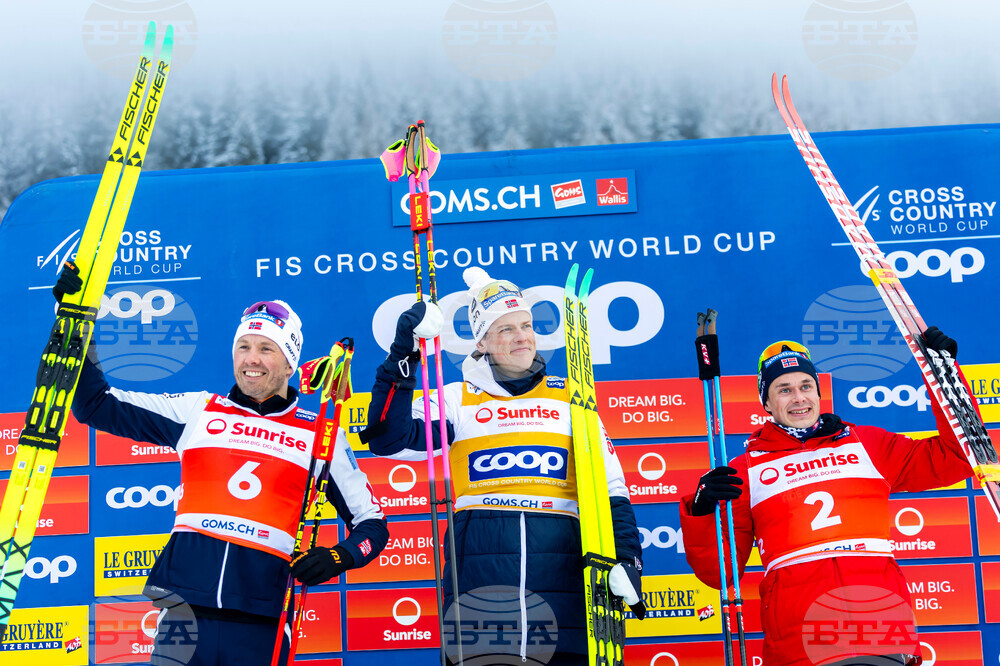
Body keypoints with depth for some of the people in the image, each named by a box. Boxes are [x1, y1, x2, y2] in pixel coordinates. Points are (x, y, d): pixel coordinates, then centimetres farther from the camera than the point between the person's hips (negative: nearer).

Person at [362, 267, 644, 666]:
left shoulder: (569, 398, 16)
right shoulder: (457, 399, 13)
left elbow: (609, 483, 16)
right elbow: (390, 440, 0)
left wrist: (626, 558, 4)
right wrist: (402, 357, -5)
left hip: (558, 558, 1)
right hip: (480, 558, -1)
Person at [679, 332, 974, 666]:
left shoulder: (867, 444, 19)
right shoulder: (744, 470, 14)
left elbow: (952, 459, 21)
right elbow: (717, 571, 13)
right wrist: (701, 514, -6)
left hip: (881, 617, 2)